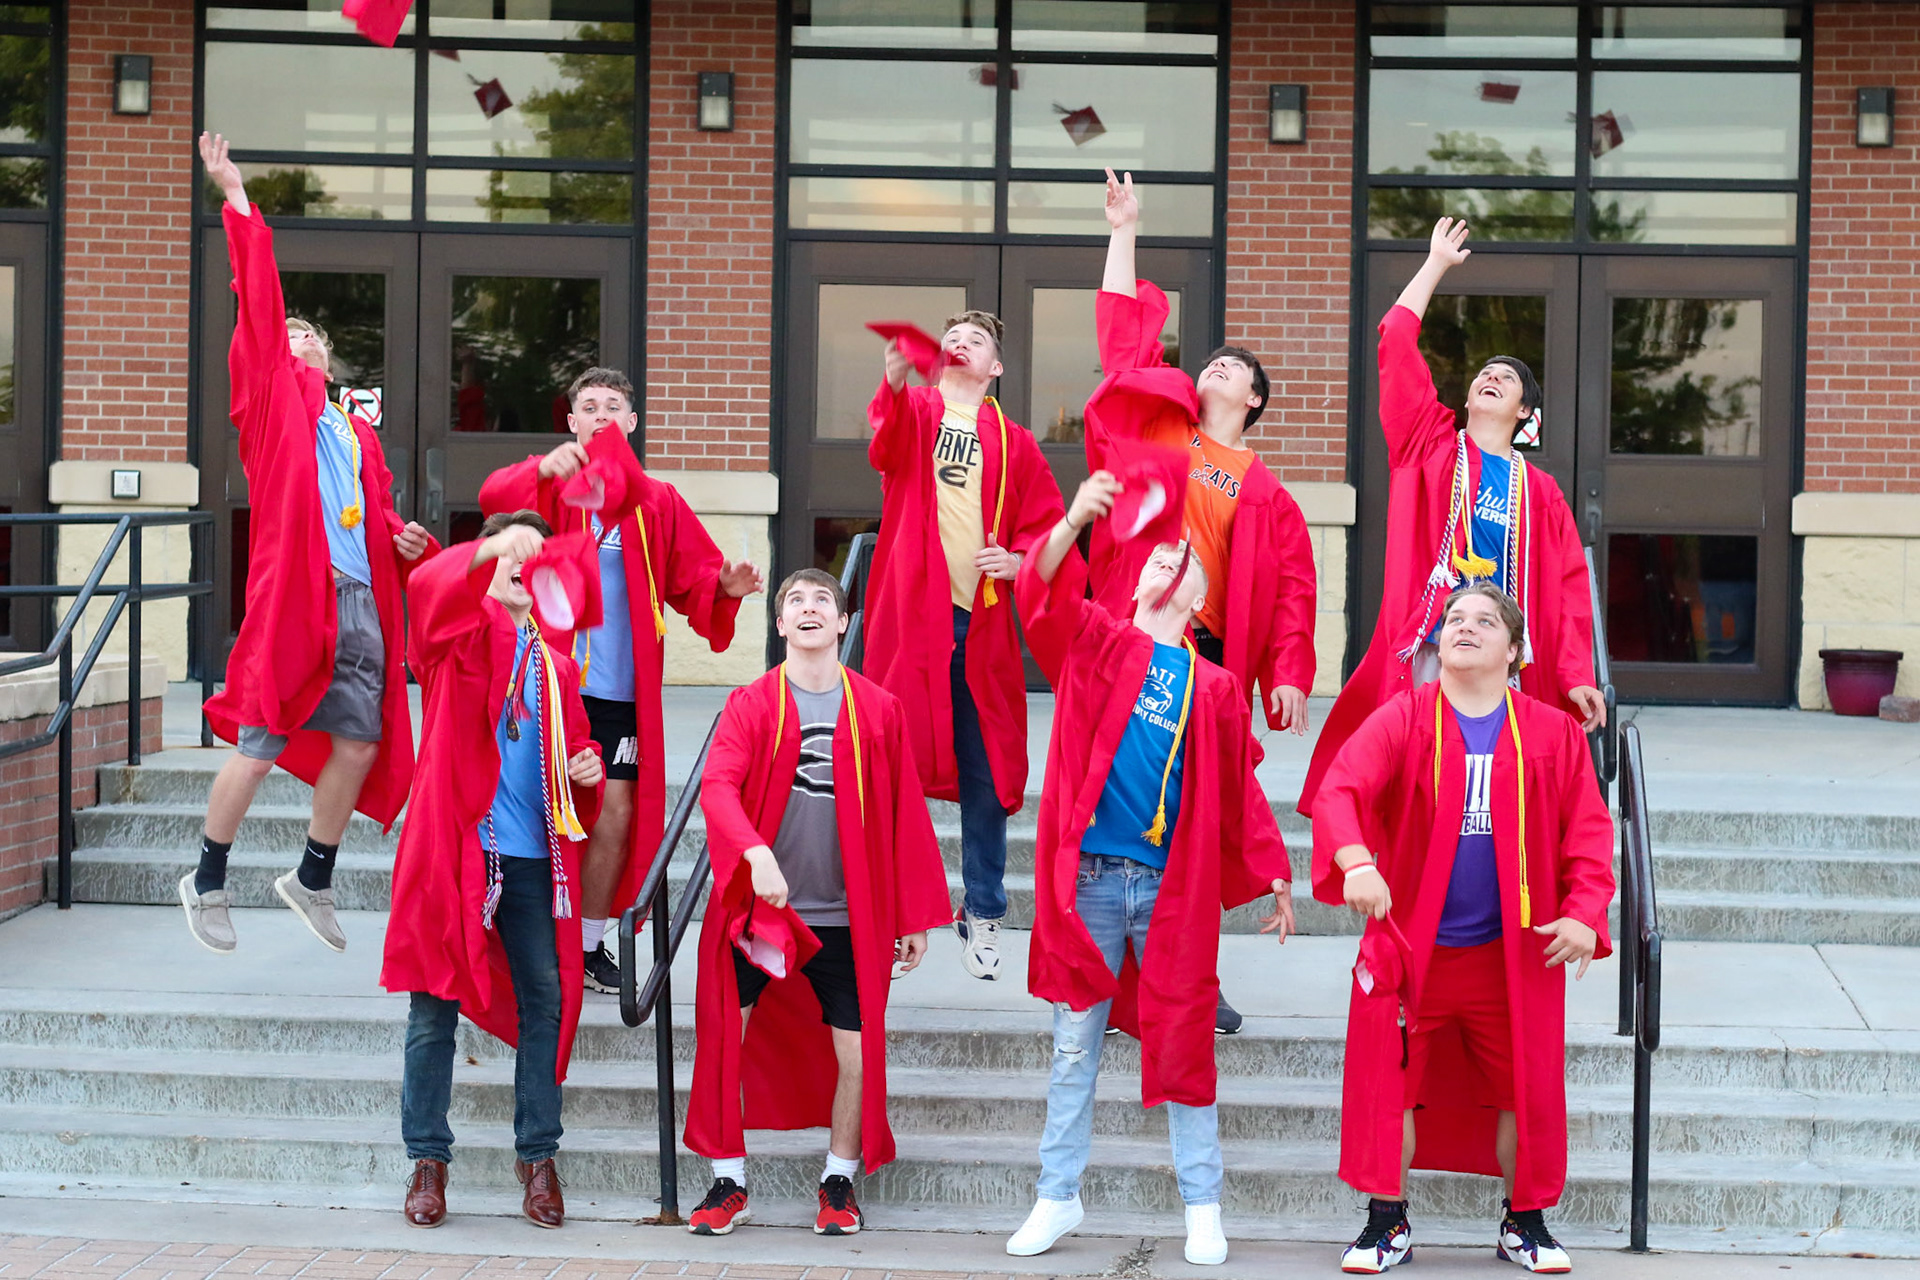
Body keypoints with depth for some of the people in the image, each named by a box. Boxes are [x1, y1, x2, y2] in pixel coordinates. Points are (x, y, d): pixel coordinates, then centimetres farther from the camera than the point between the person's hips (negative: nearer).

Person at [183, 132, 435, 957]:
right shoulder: (272, 395, 7)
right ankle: (207, 883, 12)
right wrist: (235, 200, -6)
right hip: (293, 595, -6)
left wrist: (402, 542, 7)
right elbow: (258, 305, -2)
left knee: (359, 745, 6)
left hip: (360, 600, 6)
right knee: (259, 749, -4)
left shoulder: (358, 435, 23)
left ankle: (312, 880, 24)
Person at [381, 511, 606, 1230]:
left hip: (532, 856, 4)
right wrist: (490, 551, -39)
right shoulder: (461, 632, 2)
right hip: (454, 847, -4)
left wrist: (587, 770, 3)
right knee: (434, 1007, 1)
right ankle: (428, 1161, 9)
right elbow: (429, 589, -22)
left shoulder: (554, 664, 16)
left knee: (545, 1001, 2)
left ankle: (537, 1155, 13)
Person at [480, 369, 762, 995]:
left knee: (617, 811, 3)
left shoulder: (657, 501, 12)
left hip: (621, 684, 3)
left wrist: (723, 585, -9)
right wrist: (547, 469, -39)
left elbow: (690, 577, 14)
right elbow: (495, 497, -19)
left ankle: (590, 945, 17)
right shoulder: (549, 483, 3)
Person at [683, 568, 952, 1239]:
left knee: (856, 1054, 1)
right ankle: (728, 1181, 14)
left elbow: (906, 817, 6)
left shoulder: (878, 710, 2)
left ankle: (840, 1182, 21)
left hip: (847, 915, 1)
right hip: (754, 907, 0)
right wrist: (756, 852, -33)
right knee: (721, 1040, -2)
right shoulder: (750, 704, -1)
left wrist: (915, 916, 6)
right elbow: (717, 787, -15)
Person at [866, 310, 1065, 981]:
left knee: (985, 771, 5)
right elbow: (888, 438, -17)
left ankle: (983, 913, 16)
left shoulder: (1013, 442, 14)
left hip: (982, 622, 2)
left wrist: (1018, 558, -7)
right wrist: (896, 379, -38)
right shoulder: (914, 411, 7)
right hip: (912, 614, -2)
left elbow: (1045, 521, 16)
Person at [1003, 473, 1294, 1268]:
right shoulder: (1095, 644, 5)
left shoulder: (1214, 688, 9)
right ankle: (1058, 1197, 18)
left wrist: (1273, 876, 14)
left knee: (1181, 1046, 5)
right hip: (1087, 877, -1)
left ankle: (1202, 1207, 14)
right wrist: (1074, 523, -31)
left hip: (1173, 889, 1)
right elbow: (1046, 598, -14)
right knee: (1075, 1046, 8)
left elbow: (1240, 790, 15)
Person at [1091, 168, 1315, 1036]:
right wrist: (1123, 236, 11)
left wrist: (1288, 674, -5)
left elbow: (1290, 589, 7)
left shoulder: (1265, 492, 11)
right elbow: (1126, 341, 11)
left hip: (1208, 658, 0)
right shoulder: (1158, 429, 12)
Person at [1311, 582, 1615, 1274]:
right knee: (1389, 1086, 0)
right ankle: (1387, 1223, 15)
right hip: (1410, 946, -1)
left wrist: (1584, 912, -12)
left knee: (1526, 1088, 7)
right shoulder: (1402, 720, -4)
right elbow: (1340, 789, -18)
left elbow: (1588, 830, 2)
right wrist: (1356, 860, -37)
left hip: (1514, 952, 1)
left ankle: (1525, 1222, 24)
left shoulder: (1552, 733, 2)